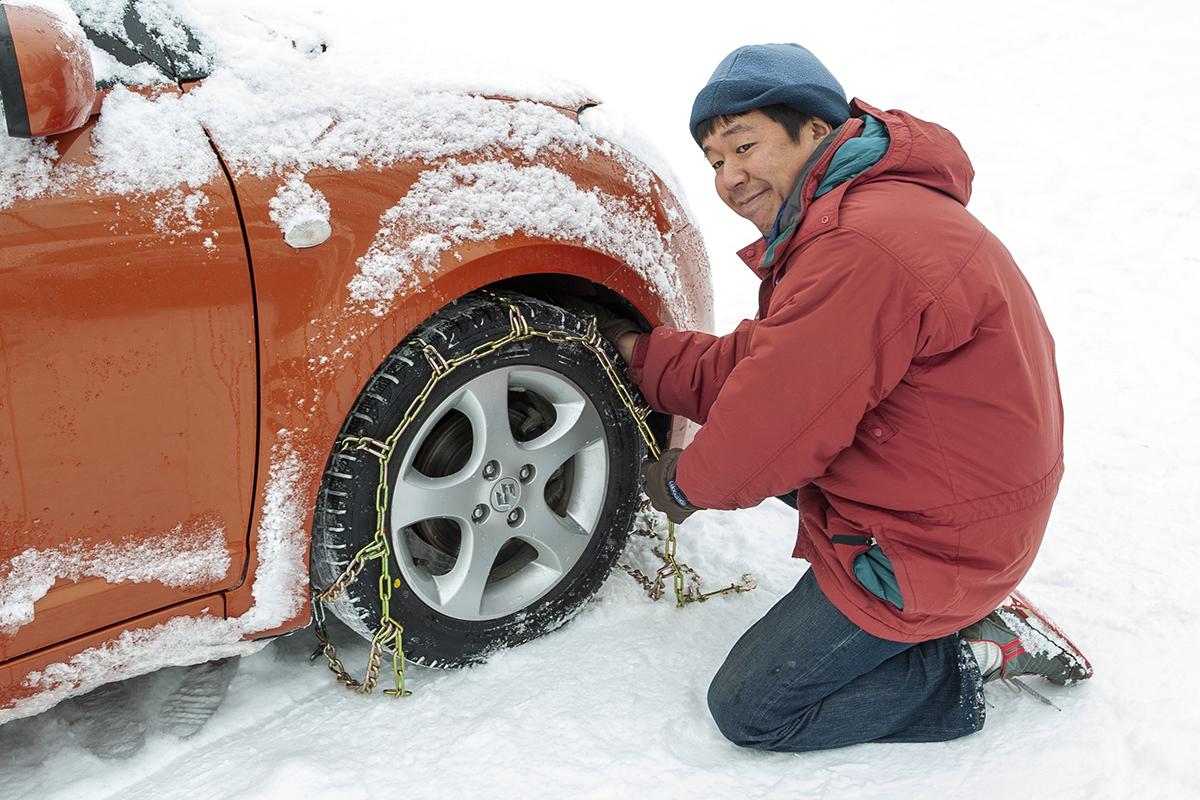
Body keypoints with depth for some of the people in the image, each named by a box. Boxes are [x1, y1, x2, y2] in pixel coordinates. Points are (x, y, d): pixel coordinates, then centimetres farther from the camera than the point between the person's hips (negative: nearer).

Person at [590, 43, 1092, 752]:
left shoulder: (860, 247, -29)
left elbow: (778, 422, -23)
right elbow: (754, 364, 11)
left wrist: (686, 484, -4)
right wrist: (638, 352, 11)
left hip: (933, 542, -10)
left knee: (749, 710, 0)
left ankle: (979, 654, 3)